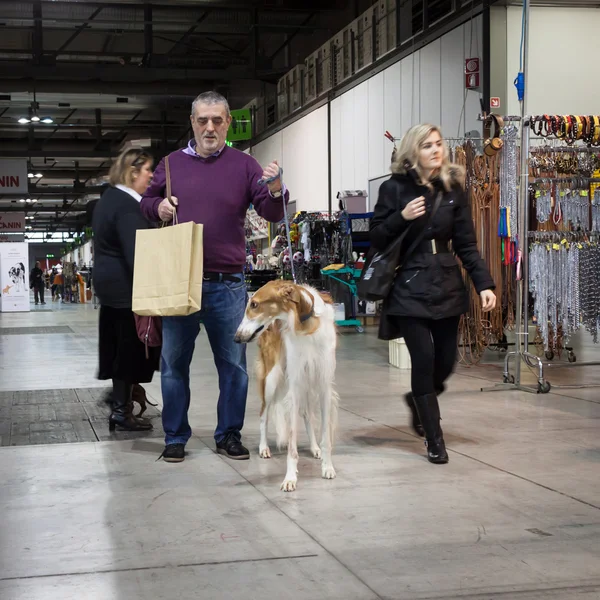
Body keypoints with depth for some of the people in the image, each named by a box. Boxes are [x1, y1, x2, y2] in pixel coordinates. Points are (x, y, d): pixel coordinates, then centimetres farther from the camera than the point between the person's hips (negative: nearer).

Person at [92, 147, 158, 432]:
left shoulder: (109, 198, 16)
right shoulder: (127, 206, -19)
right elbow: (136, 253, -26)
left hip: (110, 283, 10)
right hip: (126, 285, -10)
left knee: (119, 346, 15)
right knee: (131, 347, -4)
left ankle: (120, 396, 21)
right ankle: (122, 409, 1)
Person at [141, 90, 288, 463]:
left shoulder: (244, 165, 2)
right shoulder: (172, 164, 8)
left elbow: (272, 214, -4)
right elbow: (146, 203, 19)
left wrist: (276, 191, -25)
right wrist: (158, 207, -4)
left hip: (227, 284, -1)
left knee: (234, 364, 5)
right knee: (174, 363, 7)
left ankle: (230, 434, 19)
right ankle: (175, 437, 18)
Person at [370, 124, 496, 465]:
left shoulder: (453, 189, 5)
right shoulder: (395, 188, -3)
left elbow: (466, 243, 4)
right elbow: (377, 239, -1)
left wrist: (484, 284, -5)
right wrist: (402, 217, -18)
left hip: (447, 286, 3)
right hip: (409, 288, -3)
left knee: (446, 362, 6)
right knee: (424, 360, -8)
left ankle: (418, 400, 40)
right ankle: (435, 440, 5)